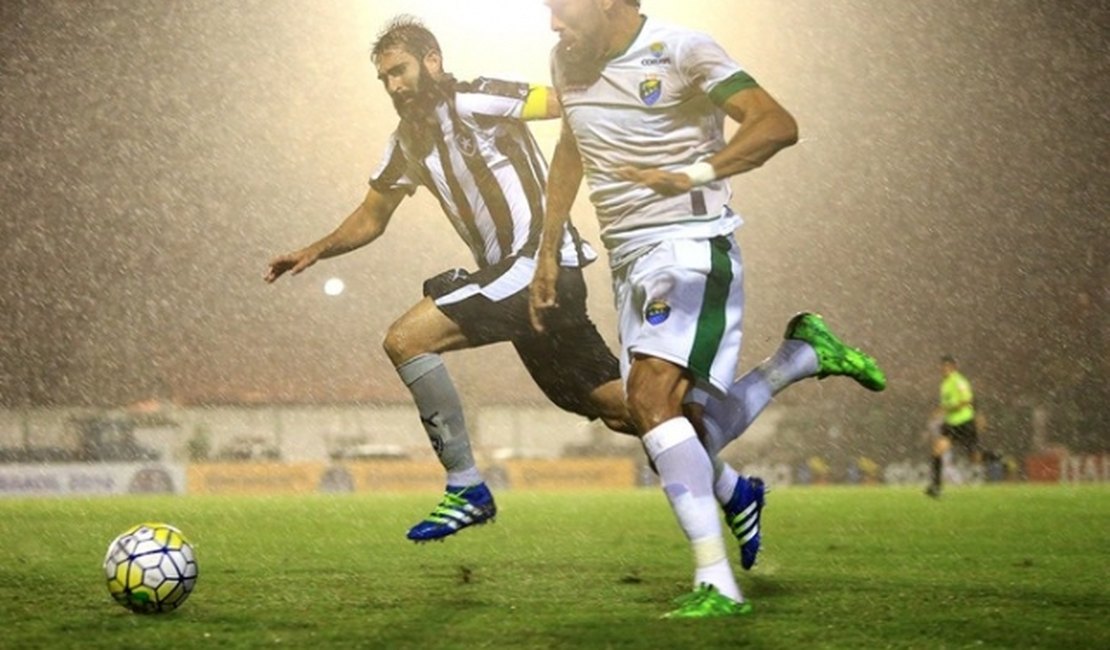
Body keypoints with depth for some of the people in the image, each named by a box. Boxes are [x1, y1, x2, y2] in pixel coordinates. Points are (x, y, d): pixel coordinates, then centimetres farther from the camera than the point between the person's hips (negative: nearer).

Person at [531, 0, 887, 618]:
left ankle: (717, 583, -26)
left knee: (652, 392, -26)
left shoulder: (679, 51, -11)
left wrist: (693, 175, -33)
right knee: (688, 427, 2)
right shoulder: (567, 62, 11)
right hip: (628, 259, 8)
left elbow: (777, 124, -20)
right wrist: (549, 253, 26)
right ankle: (804, 353, 26)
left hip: (689, 245, -8)